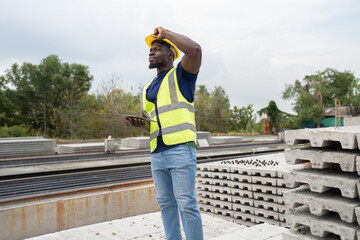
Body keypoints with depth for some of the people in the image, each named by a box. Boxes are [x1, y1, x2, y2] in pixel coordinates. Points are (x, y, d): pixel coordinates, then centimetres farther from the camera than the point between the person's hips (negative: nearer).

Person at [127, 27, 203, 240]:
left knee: (186, 203, -6)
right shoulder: (147, 89, 24)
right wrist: (139, 123, 5)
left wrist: (165, 33, -4)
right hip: (157, 153, 7)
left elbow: (195, 50, -17)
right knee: (166, 203, 11)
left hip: (181, 148, -7)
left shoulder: (181, 74, 4)